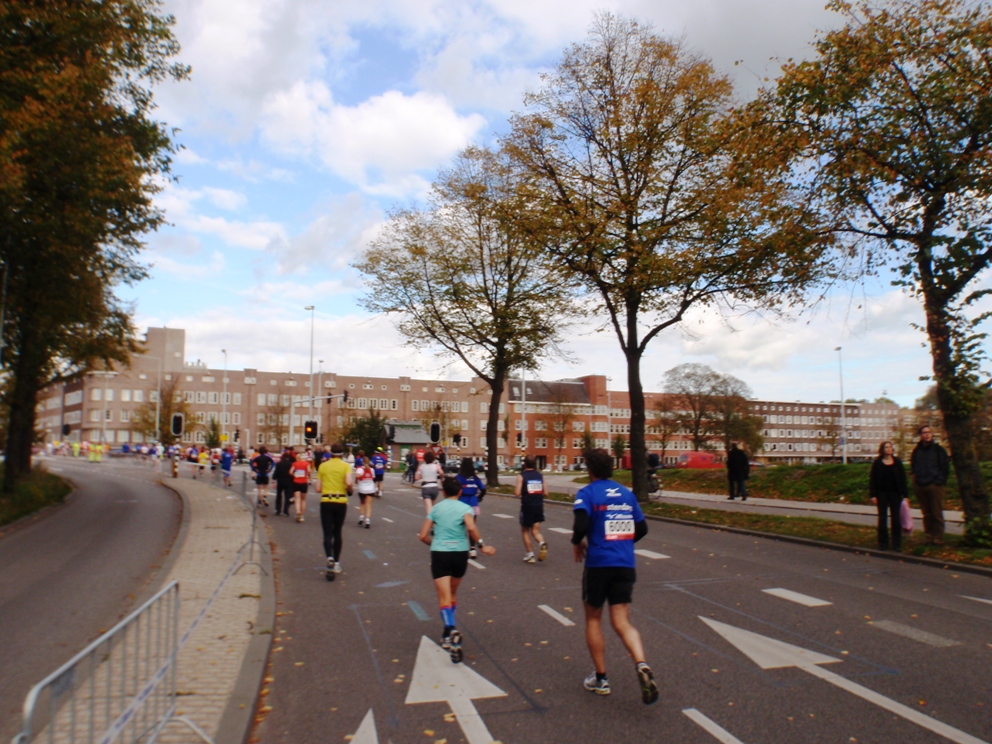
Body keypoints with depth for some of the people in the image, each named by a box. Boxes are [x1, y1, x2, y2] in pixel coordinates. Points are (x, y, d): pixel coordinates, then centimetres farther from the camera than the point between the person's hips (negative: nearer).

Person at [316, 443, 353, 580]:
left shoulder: (322, 466, 4)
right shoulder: (345, 466, -2)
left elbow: (318, 488, 2)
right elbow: (349, 483, -18)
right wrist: (351, 489, 3)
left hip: (325, 502, 0)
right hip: (341, 502, 0)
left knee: (327, 534, -1)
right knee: (337, 533, 14)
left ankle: (330, 558, -25)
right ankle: (336, 563, 19)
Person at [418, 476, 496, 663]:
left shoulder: (435, 508, 7)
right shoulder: (465, 508, 0)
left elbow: (423, 536, 7)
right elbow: (471, 527, -21)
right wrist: (481, 546, -10)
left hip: (439, 554, -1)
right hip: (460, 553, 1)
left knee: (444, 598, -4)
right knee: (452, 593, 24)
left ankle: (451, 630, -28)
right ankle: (449, 631, 32)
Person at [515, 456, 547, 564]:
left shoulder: (521, 476, -8)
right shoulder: (540, 475, 5)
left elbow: (517, 493, -14)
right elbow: (545, 492, 4)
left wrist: (514, 490, 7)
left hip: (527, 506, -3)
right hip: (539, 506, 3)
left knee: (525, 531, 13)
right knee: (535, 531, 9)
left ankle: (530, 555, 11)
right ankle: (542, 543, -20)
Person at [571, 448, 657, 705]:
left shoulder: (587, 493, -7)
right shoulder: (626, 493, 10)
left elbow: (581, 525, -21)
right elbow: (641, 528, 12)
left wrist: (577, 543, -2)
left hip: (598, 564, -4)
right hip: (626, 565, 4)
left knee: (593, 619, 15)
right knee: (622, 623, 6)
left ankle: (600, 679, 20)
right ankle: (642, 665, -20)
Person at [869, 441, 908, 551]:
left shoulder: (897, 462, 2)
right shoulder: (877, 463, -1)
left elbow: (903, 479, 3)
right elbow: (872, 479, -2)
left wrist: (905, 494, -1)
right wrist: (873, 495, -8)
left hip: (895, 494, 1)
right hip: (882, 494, -1)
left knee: (896, 518, 4)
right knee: (882, 518, 4)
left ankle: (897, 544, 11)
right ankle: (883, 543, 11)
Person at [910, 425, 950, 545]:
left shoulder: (938, 449, 2)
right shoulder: (917, 451, 11)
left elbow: (945, 468, 0)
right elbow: (913, 466, 19)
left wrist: (939, 481, -8)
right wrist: (915, 478, 6)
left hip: (934, 485, -3)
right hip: (920, 486, 3)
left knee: (937, 514, -2)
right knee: (926, 514, 8)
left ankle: (938, 538, 4)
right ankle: (929, 536, 14)